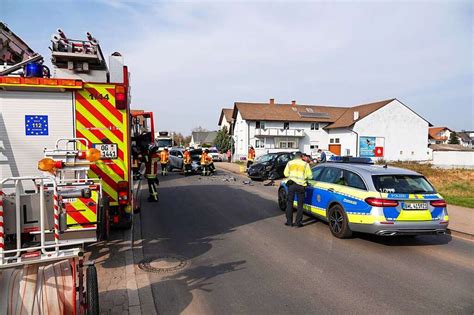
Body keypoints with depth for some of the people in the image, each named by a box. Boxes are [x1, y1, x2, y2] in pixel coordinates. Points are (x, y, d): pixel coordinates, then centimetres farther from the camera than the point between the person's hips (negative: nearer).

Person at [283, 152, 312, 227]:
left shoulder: (289, 163, 6)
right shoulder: (305, 164, 2)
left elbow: (286, 174, 6)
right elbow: (309, 176, 2)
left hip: (291, 184, 1)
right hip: (300, 185, -1)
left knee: (289, 203, 11)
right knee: (300, 204, 8)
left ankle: (289, 221, 13)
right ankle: (298, 222, 10)